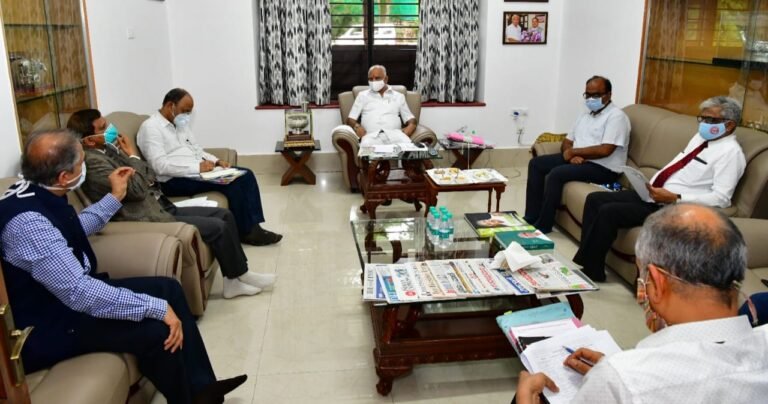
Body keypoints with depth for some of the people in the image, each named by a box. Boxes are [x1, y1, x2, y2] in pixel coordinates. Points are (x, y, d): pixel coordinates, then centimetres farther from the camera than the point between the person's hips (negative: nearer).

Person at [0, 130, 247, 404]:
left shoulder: (37, 191, -2)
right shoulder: (28, 222, -32)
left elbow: (76, 229, 20)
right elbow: (79, 293, -34)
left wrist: (115, 197, 17)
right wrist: (156, 307, -29)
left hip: (67, 292, 10)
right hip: (49, 326, -10)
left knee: (167, 288, 3)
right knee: (157, 331, -24)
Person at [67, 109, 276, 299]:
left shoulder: (109, 149, 12)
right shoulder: (92, 161, -18)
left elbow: (149, 177, 15)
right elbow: (136, 190, -22)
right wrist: (133, 156, -10)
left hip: (159, 207, 10)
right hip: (147, 219, -10)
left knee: (225, 215, 3)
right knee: (218, 227, -15)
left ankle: (235, 278, 7)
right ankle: (238, 276, 7)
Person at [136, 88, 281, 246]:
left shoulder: (181, 124, 18)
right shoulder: (150, 127, -10)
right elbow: (160, 166, -21)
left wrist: (216, 161, 2)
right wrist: (197, 167, -23)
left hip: (198, 170, 9)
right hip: (174, 180, -9)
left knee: (246, 175, -8)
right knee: (232, 182, -25)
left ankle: (253, 226, -10)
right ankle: (246, 232, -11)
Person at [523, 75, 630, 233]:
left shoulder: (616, 116, -10)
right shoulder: (585, 116, 16)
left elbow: (604, 150, -22)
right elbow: (567, 142, 14)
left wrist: (573, 151, -12)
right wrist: (571, 154, -11)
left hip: (603, 168, -9)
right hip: (578, 159, 9)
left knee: (556, 173, -29)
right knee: (536, 163, -1)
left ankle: (543, 225, -16)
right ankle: (531, 217, -3)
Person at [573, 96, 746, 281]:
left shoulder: (731, 152, -10)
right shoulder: (701, 137, 17)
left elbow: (720, 198, -19)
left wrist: (674, 198, -25)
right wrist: (649, 185, 6)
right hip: (652, 194, 10)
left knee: (608, 212, -24)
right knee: (595, 199, -2)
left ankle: (591, 271, -10)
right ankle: (586, 259, -2)